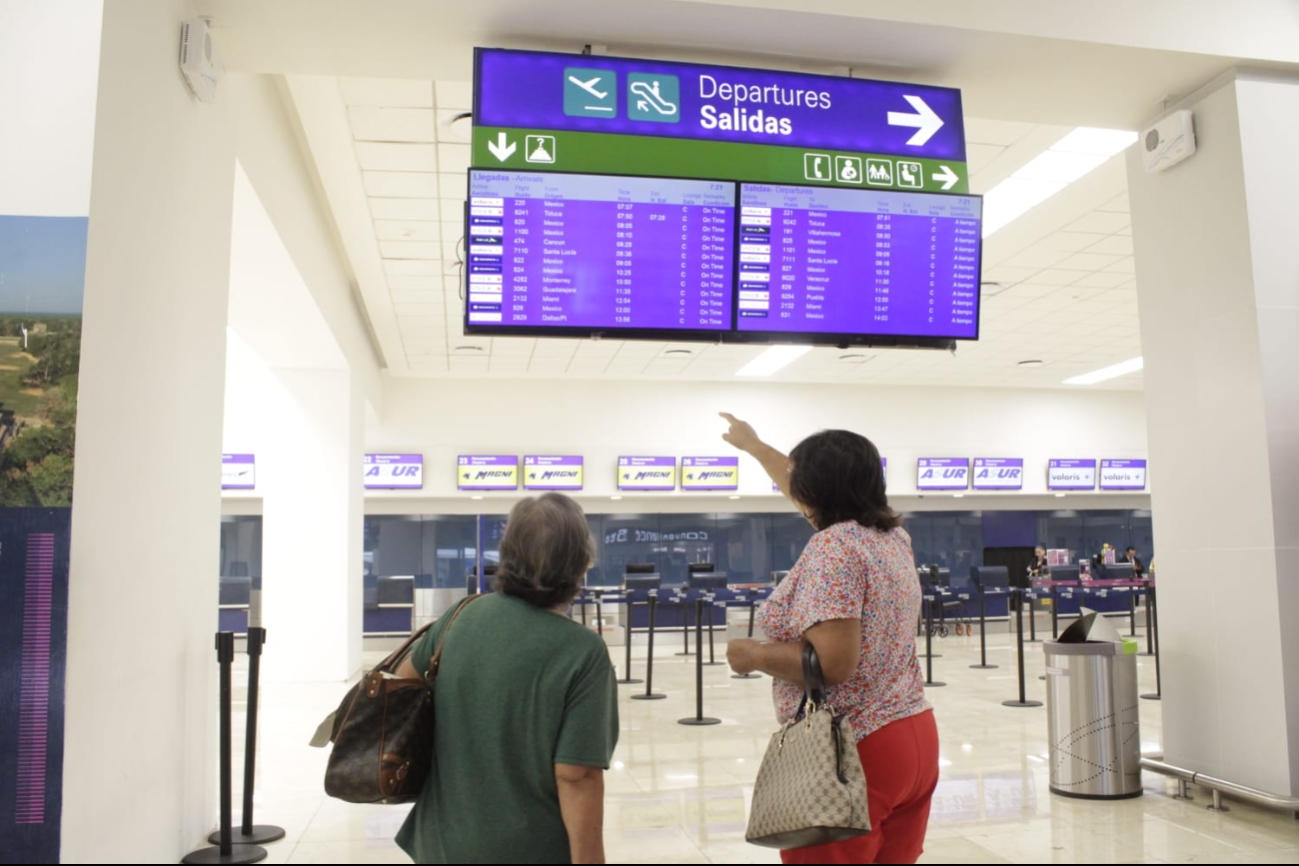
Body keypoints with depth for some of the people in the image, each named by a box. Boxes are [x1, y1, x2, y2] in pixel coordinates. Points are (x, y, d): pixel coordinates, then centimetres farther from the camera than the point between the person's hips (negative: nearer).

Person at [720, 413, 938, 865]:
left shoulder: (833, 547, -18)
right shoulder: (894, 536, 8)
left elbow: (833, 663, -26)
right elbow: (815, 490, 23)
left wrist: (754, 654, -10)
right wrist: (753, 445, 36)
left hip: (852, 751, -8)